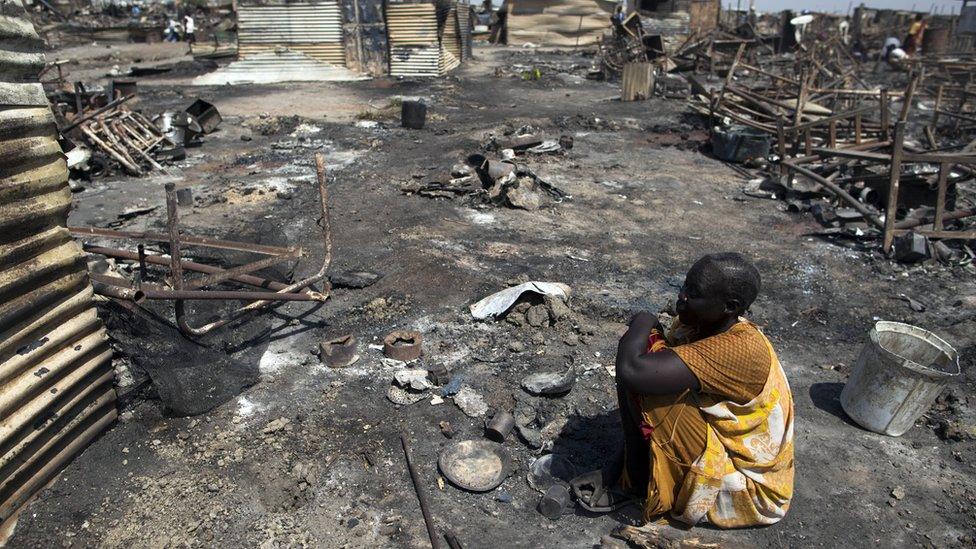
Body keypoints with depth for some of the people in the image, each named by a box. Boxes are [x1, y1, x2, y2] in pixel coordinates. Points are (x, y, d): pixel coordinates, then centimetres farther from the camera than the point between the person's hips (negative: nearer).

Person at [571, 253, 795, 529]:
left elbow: (631, 372, -39)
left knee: (641, 375, -24)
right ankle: (623, 465, -2)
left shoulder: (739, 350, -31)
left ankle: (635, 481, -2)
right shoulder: (698, 323, -5)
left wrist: (642, 323, -21)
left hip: (744, 483, -8)